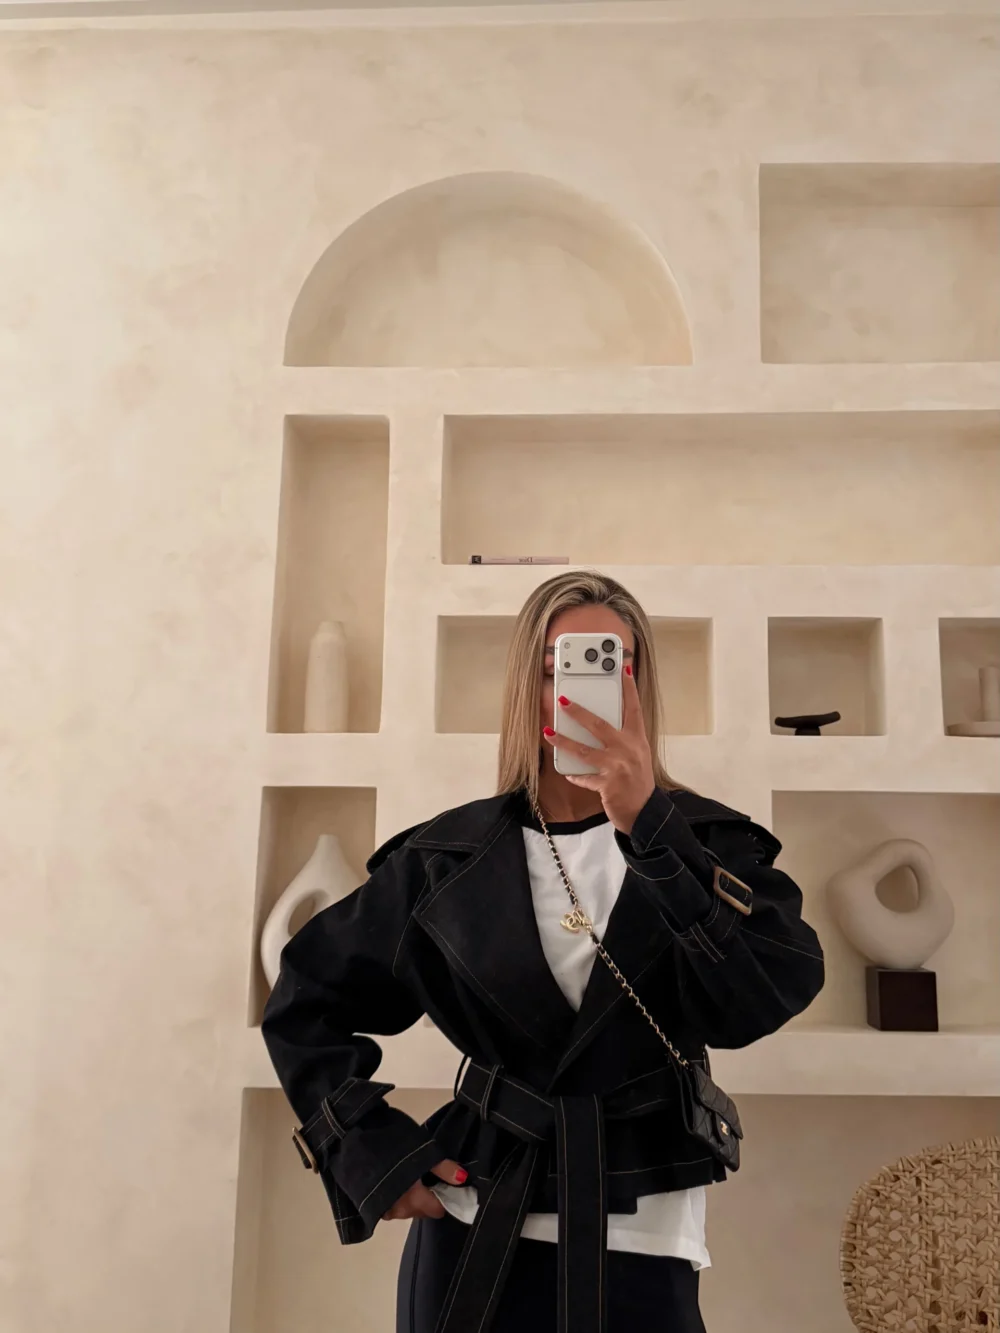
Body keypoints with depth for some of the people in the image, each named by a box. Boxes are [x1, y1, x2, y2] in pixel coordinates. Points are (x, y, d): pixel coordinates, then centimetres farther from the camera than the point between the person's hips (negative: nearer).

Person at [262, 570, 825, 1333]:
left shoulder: (707, 840, -5)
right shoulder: (450, 855, -4)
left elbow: (762, 1000, -21)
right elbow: (307, 1004, 5)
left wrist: (646, 822, -26)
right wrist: (373, 1155, -4)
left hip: (641, 1241, 0)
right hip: (474, 1230, 1)